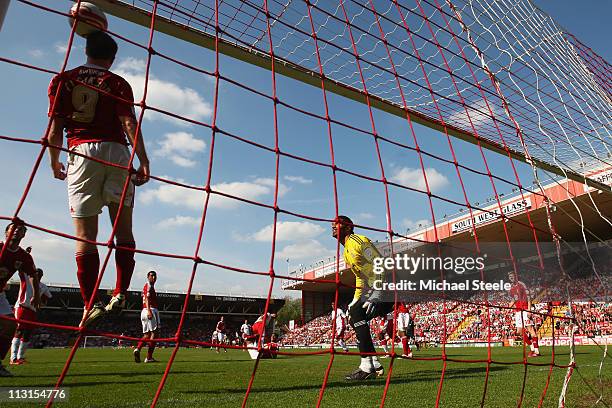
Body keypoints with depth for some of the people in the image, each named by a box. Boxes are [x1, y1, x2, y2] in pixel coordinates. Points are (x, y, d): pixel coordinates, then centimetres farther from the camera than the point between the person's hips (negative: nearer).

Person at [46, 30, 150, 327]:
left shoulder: (63, 80, 14)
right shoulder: (117, 83, 9)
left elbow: (55, 127, 8)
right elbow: (129, 123, -4)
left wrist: (54, 162, 19)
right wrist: (143, 161, -6)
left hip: (80, 153, 1)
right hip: (115, 152, 0)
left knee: (85, 233, -2)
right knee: (122, 228, 5)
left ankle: (91, 305, -6)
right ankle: (120, 293, -2)